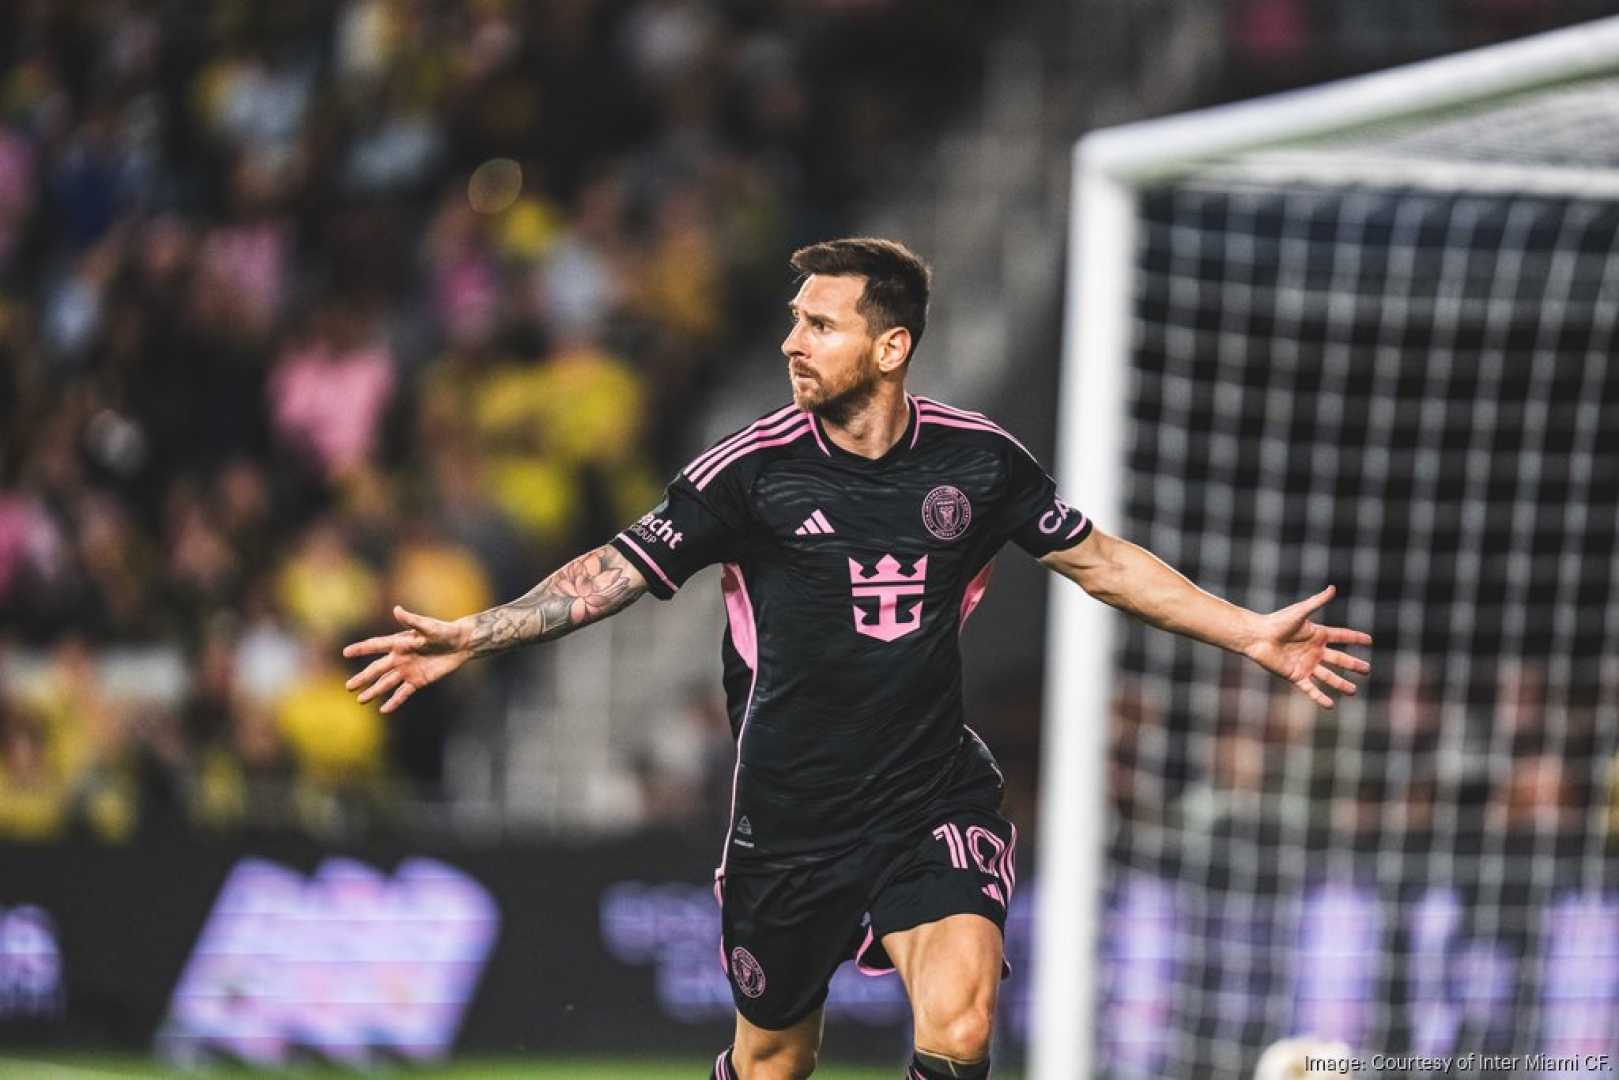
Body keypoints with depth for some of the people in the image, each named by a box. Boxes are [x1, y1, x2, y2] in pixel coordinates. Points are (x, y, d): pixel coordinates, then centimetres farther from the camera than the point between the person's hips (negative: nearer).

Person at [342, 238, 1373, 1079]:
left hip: (934, 807, 0)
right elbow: (618, 572, -5)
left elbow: (1099, 558, 11)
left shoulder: (978, 458, -2)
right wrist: (467, 637, -14)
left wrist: (1252, 632, 9)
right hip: (791, 817, 0)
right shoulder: (755, 469, -8)